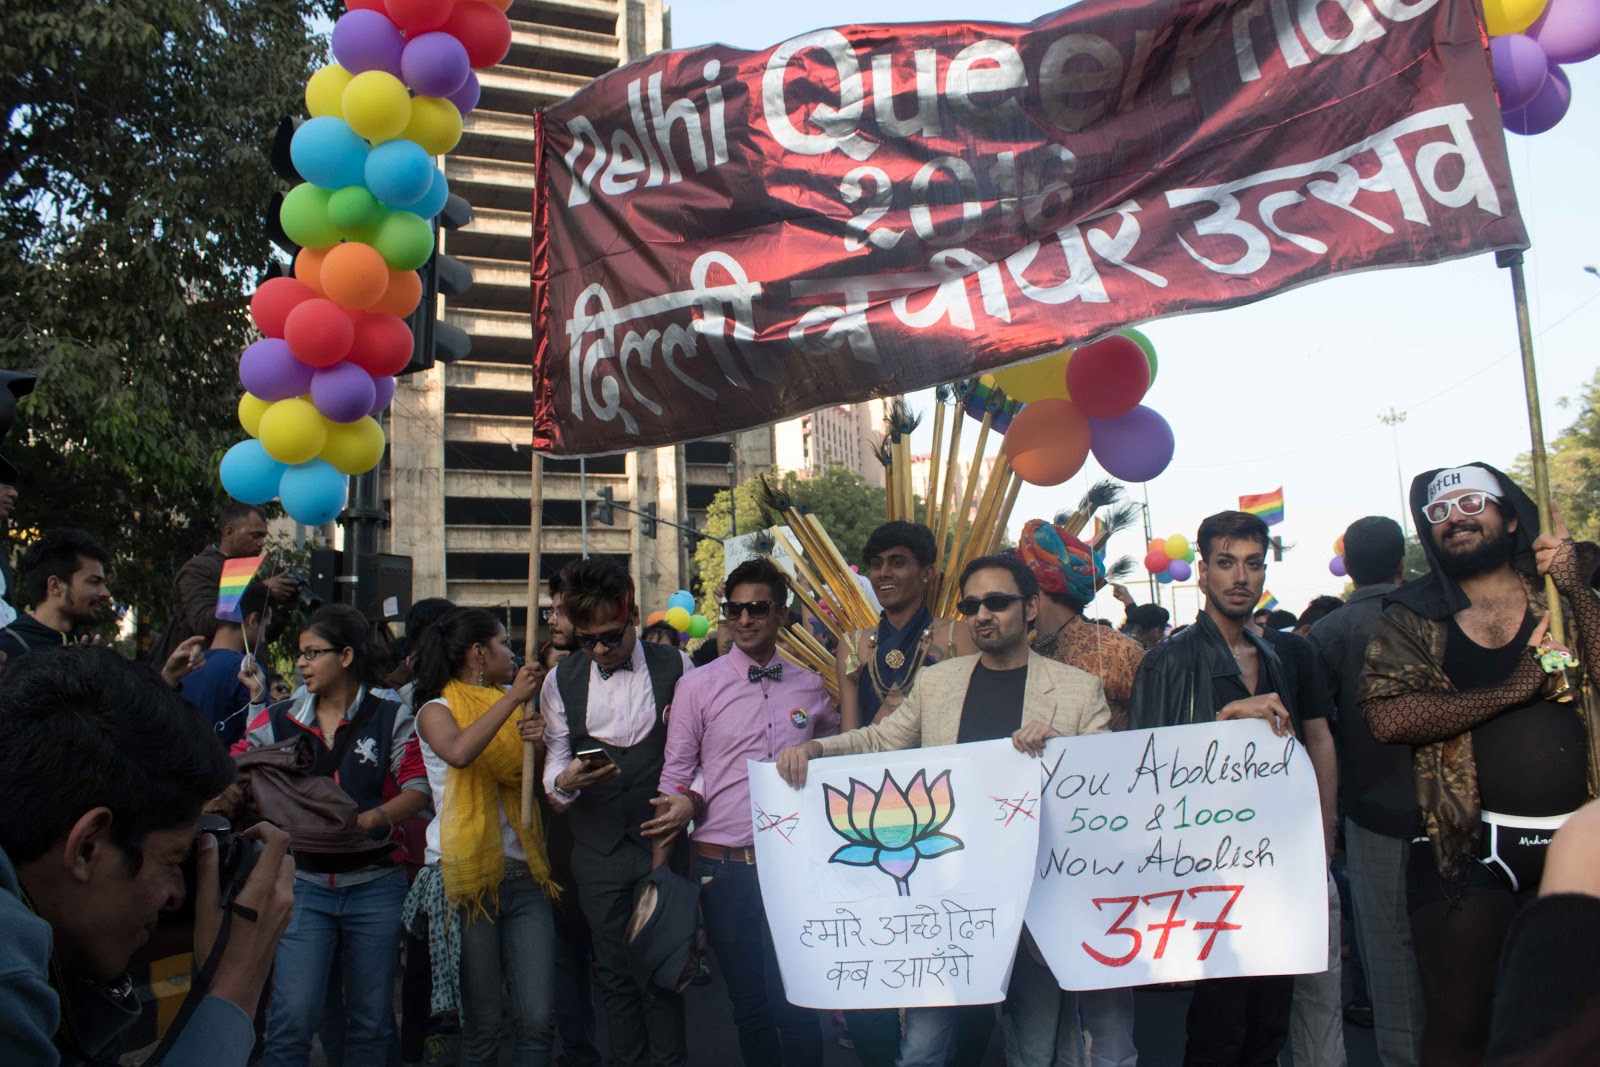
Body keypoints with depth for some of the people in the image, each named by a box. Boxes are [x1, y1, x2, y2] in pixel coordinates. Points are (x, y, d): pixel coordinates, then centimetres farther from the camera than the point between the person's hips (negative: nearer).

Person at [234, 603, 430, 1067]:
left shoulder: (391, 717, 0)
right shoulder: (280, 721, 6)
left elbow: (417, 789, -6)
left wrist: (366, 820, -22)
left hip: (376, 886, -1)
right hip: (305, 886, 1)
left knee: (371, 1021, 10)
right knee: (291, 1020, -5)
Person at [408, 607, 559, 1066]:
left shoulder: (513, 705, 14)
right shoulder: (437, 709, -1)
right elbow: (459, 752, -25)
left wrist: (543, 742, -7)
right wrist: (513, 697, -21)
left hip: (524, 875, 4)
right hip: (468, 876, -4)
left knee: (537, 1019, -2)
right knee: (482, 1025, 3)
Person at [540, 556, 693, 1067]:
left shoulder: (674, 667, -1)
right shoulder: (560, 681, 6)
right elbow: (555, 759, 7)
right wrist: (565, 781, -15)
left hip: (662, 839, -2)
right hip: (597, 847, 2)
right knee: (614, 970, 11)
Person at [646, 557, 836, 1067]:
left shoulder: (809, 688, 7)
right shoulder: (698, 686, 1)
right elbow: (676, 772, 2)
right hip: (726, 868, -1)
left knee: (798, 1002, 2)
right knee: (750, 1003, 11)